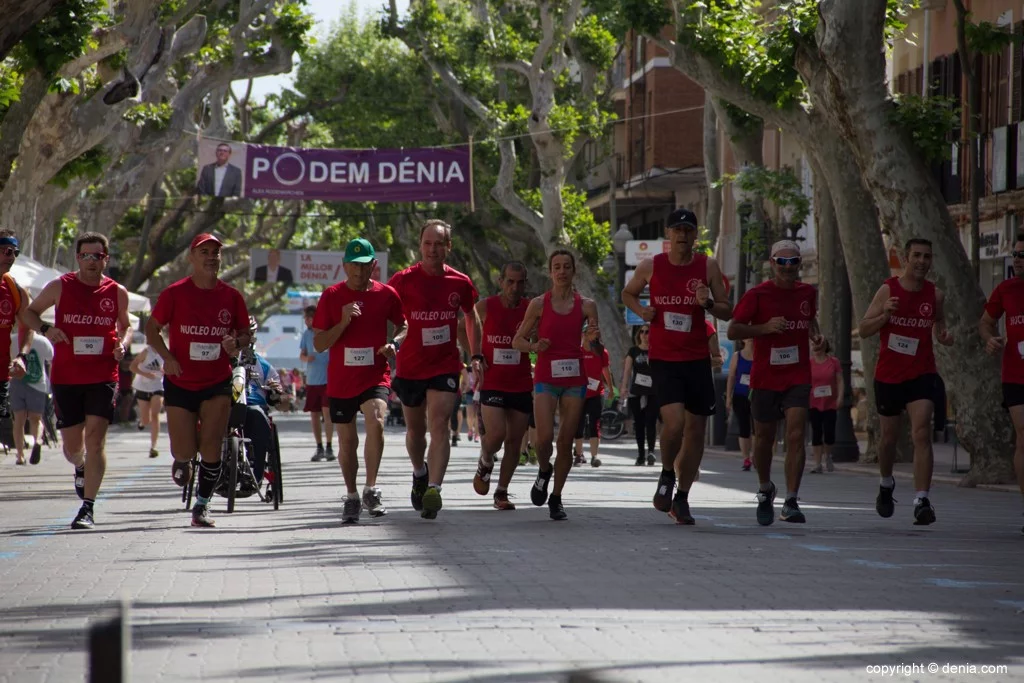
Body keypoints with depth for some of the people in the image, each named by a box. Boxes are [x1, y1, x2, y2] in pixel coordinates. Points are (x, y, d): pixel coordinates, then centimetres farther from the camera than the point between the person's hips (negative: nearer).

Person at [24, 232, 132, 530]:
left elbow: (124, 325, 21)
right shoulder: (60, 287, 1)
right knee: (72, 445, 8)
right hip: (65, 377, 1)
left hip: (103, 376, -1)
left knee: (95, 439, -13)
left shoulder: (117, 293, 5)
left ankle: (88, 508, -11)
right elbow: (29, 312, 12)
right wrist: (45, 329, -9)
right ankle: (81, 468, 46)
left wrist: (122, 345, -1)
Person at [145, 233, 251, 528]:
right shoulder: (175, 293, -5)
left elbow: (245, 333, 11)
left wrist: (237, 343, -12)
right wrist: (167, 356, -14)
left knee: (211, 446, -10)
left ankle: (202, 505, 5)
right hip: (180, 382, -1)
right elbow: (152, 329, 2)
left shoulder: (231, 296, 1)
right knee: (184, 450, -1)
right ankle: (182, 461, 37)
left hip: (217, 383, 1)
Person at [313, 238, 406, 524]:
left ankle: (371, 490, -17)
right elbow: (319, 344, -2)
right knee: (347, 440, 9)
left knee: (376, 422, -27)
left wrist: (394, 343, -6)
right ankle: (351, 497, 27)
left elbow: (404, 325, 16)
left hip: (375, 376, -1)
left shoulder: (386, 294, 1)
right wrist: (343, 323, -17)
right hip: (340, 380, 1)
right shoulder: (331, 296, -1)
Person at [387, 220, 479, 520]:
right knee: (415, 428, 16)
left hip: (446, 367, -1)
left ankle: (433, 490, -21)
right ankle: (420, 474, 43)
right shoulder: (403, 281, -7)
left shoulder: (460, 283, 0)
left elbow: (471, 318, 16)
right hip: (410, 366, 1)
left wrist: (475, 356, 13)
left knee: (439, 425, -16)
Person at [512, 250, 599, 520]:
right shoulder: (539, 304, 1)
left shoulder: (586, 305, 5)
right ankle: (544, 470, 18)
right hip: (546, 377, -2)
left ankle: (556, 497, 14)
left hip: (575, 378, 2)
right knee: (544, 437, -15)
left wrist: (593, 339, -13)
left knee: (566, 441, 1)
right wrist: (535, 346, -14)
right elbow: (517, 340, 6)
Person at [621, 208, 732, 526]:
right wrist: (641, 310, -2)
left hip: (697, 359, 2)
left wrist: (709, 304, -16)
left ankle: (682, 498, 20)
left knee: (696, 431, 5)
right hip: (663, 359, -2)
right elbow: (628, 293, 19)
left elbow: (728, 312, 5)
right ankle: (667, 475, 7)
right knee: (674, 421, -21)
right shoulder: (651, 267, 1)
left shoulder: (708, 266, 2)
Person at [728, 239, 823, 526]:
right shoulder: (757, 295, -7)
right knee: (764, 438, 10)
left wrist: (816, 335, 6)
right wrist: (765, 327, -21)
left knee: (796, 435, -15)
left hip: (798, 378, 1)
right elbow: (733, 331, -8)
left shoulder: (808, 293, 6)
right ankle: (765, 490, 36)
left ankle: (790, 502, -15)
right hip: (765, 377, -1)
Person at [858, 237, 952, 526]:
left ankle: (922, 502, -22)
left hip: (921, 375, 0)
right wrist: (885, 314, -22)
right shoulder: (887, 290, -4)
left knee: (921, 433, -17)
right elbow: (863, 330, -4)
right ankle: (886, 485, 42)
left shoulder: (935, 294, 1)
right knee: (889, 437, 13)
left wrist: (943, 335, -4)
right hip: (888, 375, 0)